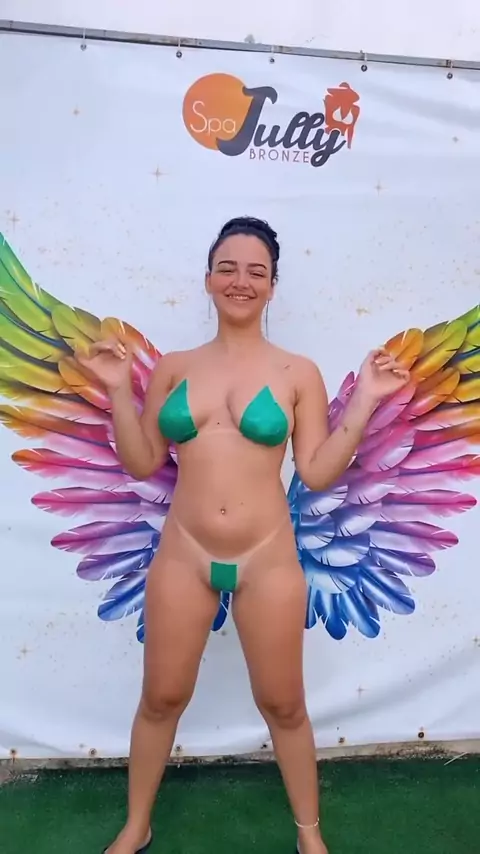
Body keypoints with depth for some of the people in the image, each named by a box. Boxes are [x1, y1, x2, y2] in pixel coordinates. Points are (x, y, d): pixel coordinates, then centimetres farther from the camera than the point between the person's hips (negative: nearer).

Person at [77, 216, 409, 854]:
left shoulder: (298, 373, -3)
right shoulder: (173, 368, 3)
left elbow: (318, 472, -4)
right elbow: (142, 463, 4)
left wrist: (365, 401, -10)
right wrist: (119, 390, -4)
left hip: (268, 561, -1)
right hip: (183, 557, 2)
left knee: (283, 705, 15)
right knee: (162, 698, 17)